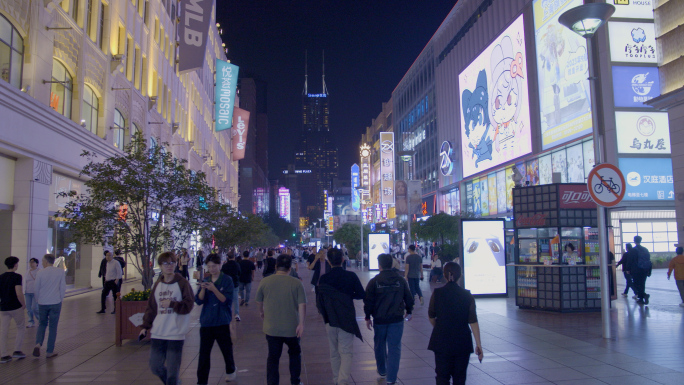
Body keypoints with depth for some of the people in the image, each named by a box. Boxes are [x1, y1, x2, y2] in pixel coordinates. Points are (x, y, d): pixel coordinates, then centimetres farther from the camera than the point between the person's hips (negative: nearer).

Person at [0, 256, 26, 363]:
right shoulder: (17, 277, -13)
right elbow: (19, 294, -20)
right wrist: (24, 304, -6)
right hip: (16, 307, -5)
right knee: (21, 328, 13)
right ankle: (17, 351, 10)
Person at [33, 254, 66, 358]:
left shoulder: (40, 273, -5)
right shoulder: (60, 271, -4)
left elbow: (35, 289, 2)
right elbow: (63, 288, -1)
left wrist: (39, 300, 18)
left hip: (42, 303, 1)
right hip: (56, 303, 0)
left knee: (42, 324, 18)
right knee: (53, 327, 7)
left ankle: (38, 344, -4)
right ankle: (49, 351, 12)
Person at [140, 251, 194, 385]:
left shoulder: (182, 283, -5)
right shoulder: (157, 284, 11)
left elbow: (188, 305, -8)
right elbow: (151, 307, 15)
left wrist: (172, 304, -19)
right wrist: (145, 326, 11)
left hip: (176, 334, -5)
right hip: (158, 333, 5)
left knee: (172, 371, -1)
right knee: (155, 367, 11)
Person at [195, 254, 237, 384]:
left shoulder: (227, 280, -6)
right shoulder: (205, 281, 7)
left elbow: (227, 300, -13)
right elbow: (198, 301, 0)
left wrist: (214, 289, -25)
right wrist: (203, 289, -19)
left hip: (222, 322, -2)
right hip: (206, 322, 3)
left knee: (226, 349, 14)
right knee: (204, 353, 0)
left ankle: (231, 370, 40)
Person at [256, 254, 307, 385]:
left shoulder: (264, 282, -4)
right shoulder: (296, 283, -10)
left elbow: (259, 301, 8)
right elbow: (302, 305, -14)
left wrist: (262, 312, 27)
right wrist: (301, 323, -10)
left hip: (271, 328, 1)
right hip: (292, 327, 0)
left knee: (273, 357, 12)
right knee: (295, 353, 21)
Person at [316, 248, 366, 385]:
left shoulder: (324, 278, -5)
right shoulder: (351, 276, -9)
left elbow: (319, 300, -1)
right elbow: (362, 295, -2)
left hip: (330, 321, 2)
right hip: (347, 319, -2)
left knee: (334, 352, 17)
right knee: (346, 352, 1)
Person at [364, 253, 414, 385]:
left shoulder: (374, 281, -7)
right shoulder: (401, 280, -2)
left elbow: (368, 301, -6)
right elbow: (409, 298, 6)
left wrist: (368, 317, 5)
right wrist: (409, 311, 22)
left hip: (379, 319, 0)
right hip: (397, 319, 0)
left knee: (380, 345, 19)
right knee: (394, 347, 3)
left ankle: (382, 370, 35)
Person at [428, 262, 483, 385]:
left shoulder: (437, 293, -6)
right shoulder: (467, 295, -7)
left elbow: (431, 316, 4)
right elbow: (473, 321, -10)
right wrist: (478, 344, -5)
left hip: (441, 341, 0)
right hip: (462, 342, 1)